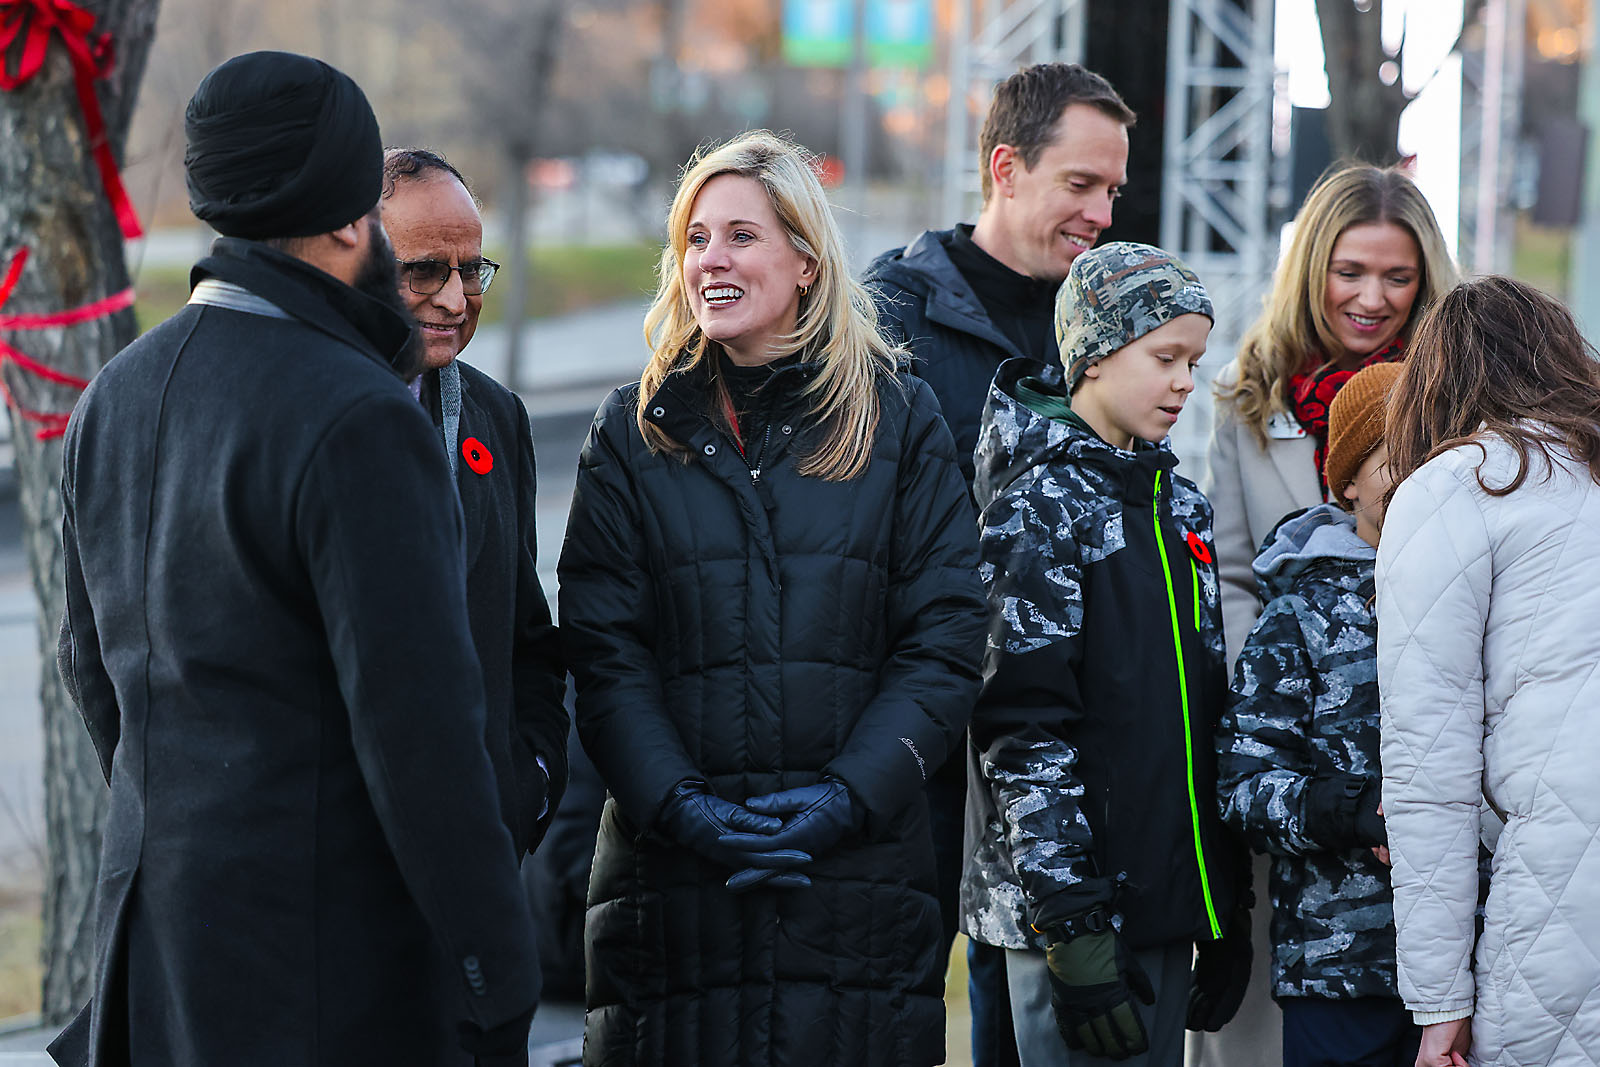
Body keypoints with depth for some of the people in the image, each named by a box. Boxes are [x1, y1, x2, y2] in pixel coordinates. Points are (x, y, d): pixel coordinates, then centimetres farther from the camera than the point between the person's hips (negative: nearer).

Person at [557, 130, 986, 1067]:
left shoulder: (900, 421, 7)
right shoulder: (634, 434, 9)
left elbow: (947, 640, 2)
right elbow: (603, 653, 2)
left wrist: (848, 794, -11)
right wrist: (678, 804, -13)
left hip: (859, 870, 0)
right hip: (672, 874, 1)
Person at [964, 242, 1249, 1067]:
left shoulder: (1178, 502, 14)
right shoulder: (1042, 504, -11)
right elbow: (1024, 729, -16)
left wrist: (1227, 903, 15)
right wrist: (1069, 928, -20)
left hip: (1168, 901, 8)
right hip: (1078, 907, -8)